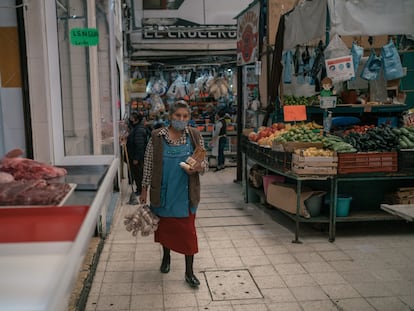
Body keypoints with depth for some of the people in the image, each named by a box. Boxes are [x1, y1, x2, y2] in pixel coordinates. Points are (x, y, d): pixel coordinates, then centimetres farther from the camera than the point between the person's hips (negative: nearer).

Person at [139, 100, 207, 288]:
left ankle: (189, 272, 14)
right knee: (164, 225, 17)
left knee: (187, 230, 2)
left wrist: (199, 167, -19)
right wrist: (144, 189, 2)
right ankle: (166, 257, 44)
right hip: (163, 191, 1)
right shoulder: (157, 136, -4)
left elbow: (204, 163, 4)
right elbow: (149, 164, 1)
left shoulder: (195, 136, -2)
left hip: (186, 193, 0)